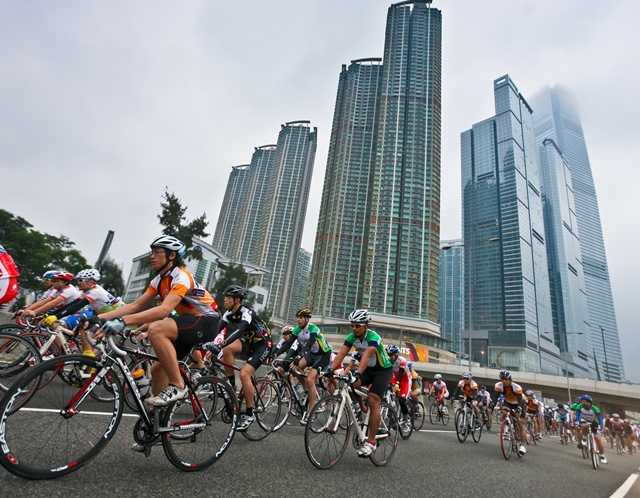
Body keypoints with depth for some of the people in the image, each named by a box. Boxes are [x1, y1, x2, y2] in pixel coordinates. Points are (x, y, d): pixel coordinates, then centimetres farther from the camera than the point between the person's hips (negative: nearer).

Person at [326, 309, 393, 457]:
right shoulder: (351, 337, -13)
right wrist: (330, 369, -38)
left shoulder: (373, 338, -30)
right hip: (368, 369, 6)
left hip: (383, 370, -5)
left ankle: (370, 442, -9)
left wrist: (357, 374, -59)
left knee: (373, 401, -17)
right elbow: (341, 354, -23)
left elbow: (366, 356, -45)